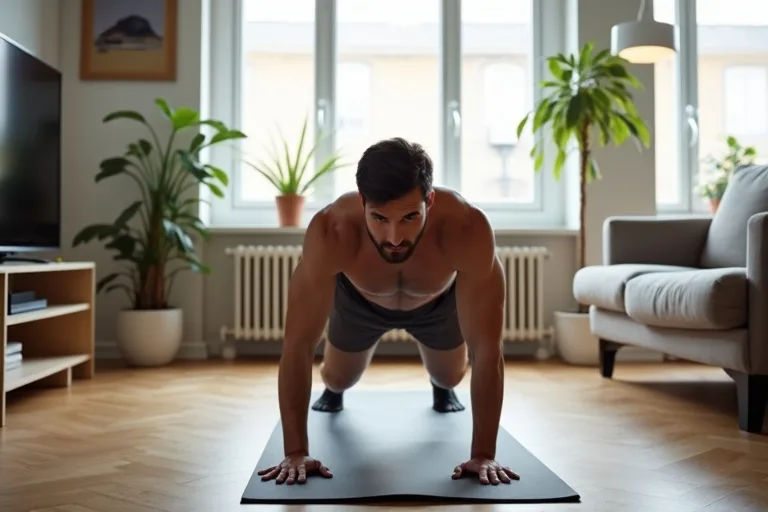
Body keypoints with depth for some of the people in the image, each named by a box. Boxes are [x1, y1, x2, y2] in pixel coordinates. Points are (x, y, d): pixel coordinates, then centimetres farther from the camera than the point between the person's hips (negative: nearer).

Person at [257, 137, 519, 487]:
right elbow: (298, 345, -37)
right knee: (339, 379, 16)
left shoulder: (468, 230, -45)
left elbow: (486, 350, -39)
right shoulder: (330, 232, -44)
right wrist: (296, 452, -37)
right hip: (359, 298, 0)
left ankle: (442, 389, 57)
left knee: (451, 377, 18)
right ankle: (332, 392, 55)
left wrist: (483, 454, -39)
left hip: (438, 299, 0)